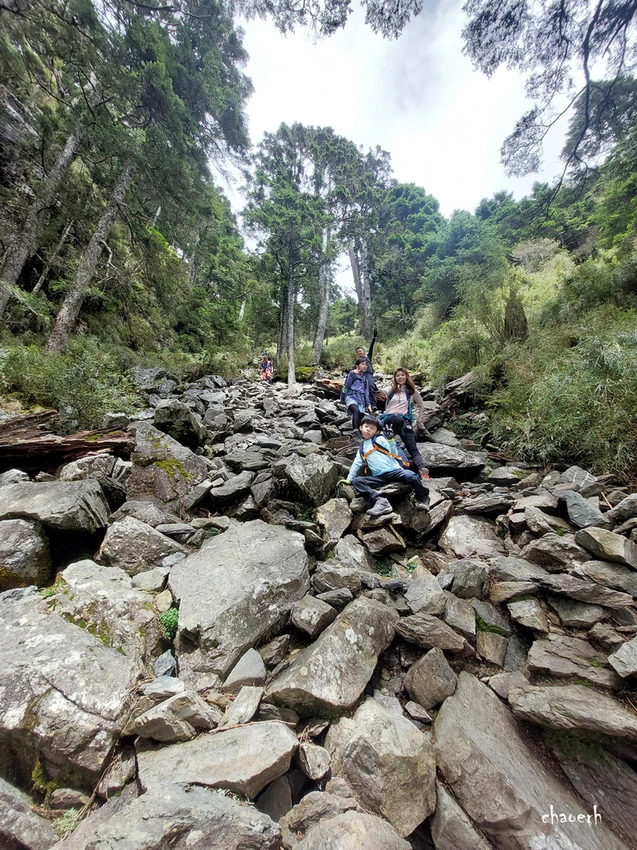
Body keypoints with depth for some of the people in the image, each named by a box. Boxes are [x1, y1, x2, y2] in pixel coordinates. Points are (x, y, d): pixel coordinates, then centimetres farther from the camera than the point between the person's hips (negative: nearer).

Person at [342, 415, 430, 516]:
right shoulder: (362, 448, 21)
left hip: (394, 471, -4)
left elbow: (394, 453, -1)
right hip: (379, 477, 4)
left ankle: (422, 499, -4)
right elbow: (356, 464, 26)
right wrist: (348, 479, 23)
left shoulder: (379, 439, 7)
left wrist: (390, 439, -18)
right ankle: (380, 500, -32)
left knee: (411, 476, -33)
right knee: (356, 481, -18)